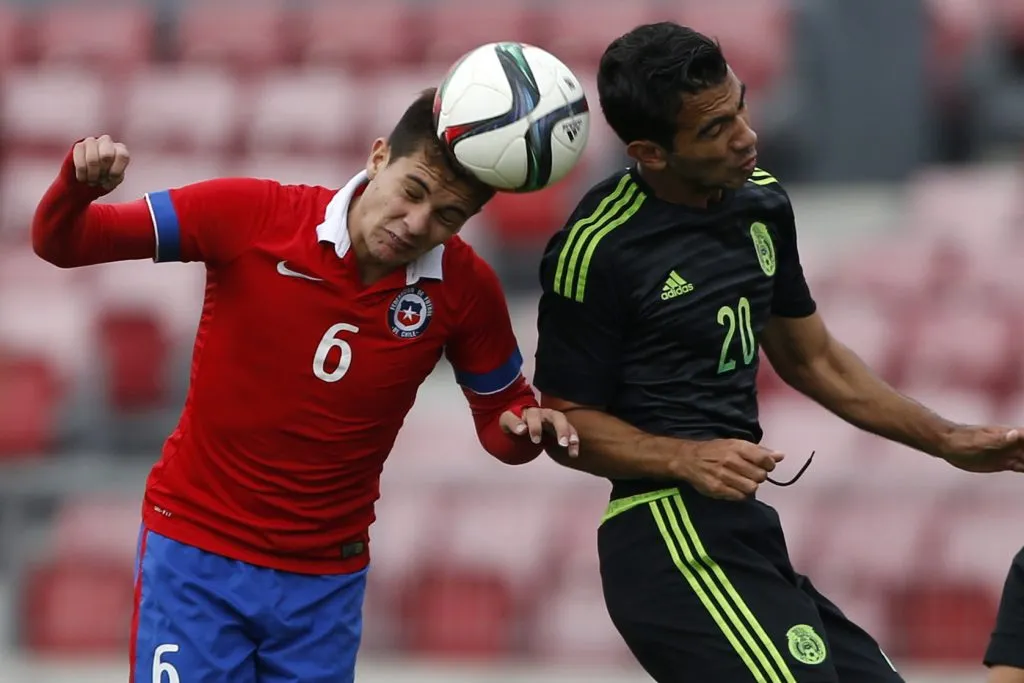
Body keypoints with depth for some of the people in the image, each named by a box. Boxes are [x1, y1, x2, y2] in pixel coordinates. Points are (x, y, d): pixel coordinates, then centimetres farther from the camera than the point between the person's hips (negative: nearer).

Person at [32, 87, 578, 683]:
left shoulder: (466, 289, -8)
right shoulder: (252, 215, -14)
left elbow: (501, 417, 7)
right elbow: (61, 243, -9)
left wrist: (524, 429, -17)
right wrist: (79, 185, -32)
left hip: (326, 582, 2)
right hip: (195, 549, -2)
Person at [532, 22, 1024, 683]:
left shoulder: (762, 202, 11)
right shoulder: (596, 248, -12)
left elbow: (812, 359, 24)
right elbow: (568, 419, -5)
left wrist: (949, 441, 24)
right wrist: (686, 460, -20)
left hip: (740, 535, 8)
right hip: (673, 534, -8)